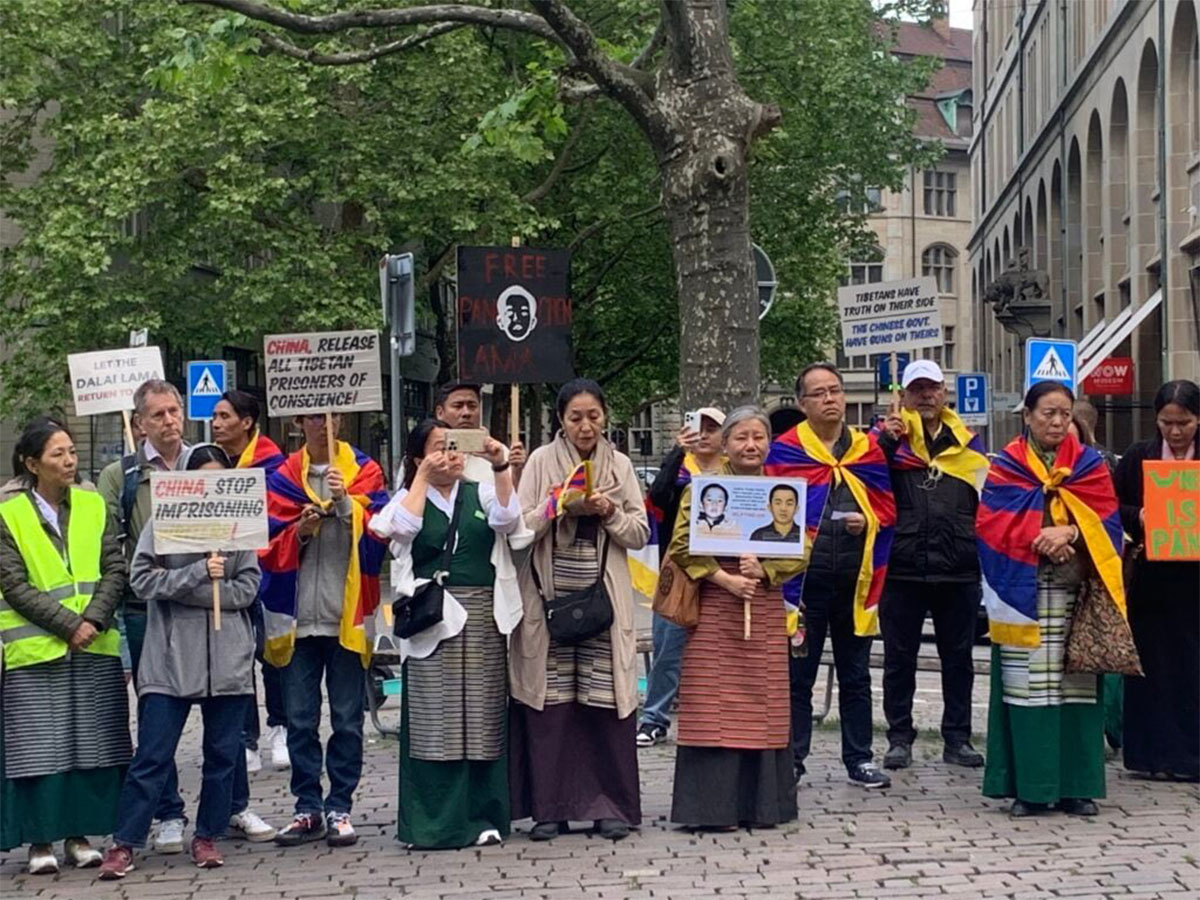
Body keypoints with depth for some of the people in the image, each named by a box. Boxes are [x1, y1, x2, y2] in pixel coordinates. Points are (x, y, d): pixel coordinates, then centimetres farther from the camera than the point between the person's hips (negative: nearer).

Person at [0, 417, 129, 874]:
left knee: (92, 745, 5)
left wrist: (94, 620, -12)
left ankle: (80, 835, 15)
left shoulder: (94, 506, 8)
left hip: (96, 650, 3)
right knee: (40, 747, -2)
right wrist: (67, 625, -15)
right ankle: (41, 841, 8)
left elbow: (114, 569, 3)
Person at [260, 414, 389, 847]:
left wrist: (346, 502, -19)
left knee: (347, 720, 2)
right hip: (298, 615, 1)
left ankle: (339, 808, 9)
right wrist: (300, 531, -14)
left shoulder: (364, 471, 5)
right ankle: (308, 808, 13)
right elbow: (270, 547, 3)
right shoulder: (282, 477, 8)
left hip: (347, 614, -1)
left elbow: (377, 536, -6)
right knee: (300, 720, 4)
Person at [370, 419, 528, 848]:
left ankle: (482, 817, 10)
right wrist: (423, 478, -7)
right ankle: (433, 822, 2)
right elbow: (402, 527, -12)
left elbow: (507, 519, -7)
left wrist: (501, 468, -18)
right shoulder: (409, 498, 9)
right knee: (433, 720, -3)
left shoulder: (480, 493, 12)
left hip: (482, 617, 2)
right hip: (431, 618, -2)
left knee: (481, 718, 3)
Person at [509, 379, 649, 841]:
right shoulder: (542, 461, 5)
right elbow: (521, 526, -1)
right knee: (550, 702, -2)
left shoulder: (620, 465, 10)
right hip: (549, 595, -1)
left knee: (606, 700, -2)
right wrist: (561, 506, -14)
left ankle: (610, 804, 5)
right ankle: (550, 806, 6)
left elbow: (640, 534, 8)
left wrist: (609, 512, -9)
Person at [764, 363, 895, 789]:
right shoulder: (785, 450, 0)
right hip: (803, 576, -3)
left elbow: (887, 506, 12)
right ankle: (792, 758, 12)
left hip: (854, 579, 3)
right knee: (797, 673, 4)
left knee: (855, 674, 11)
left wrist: (868, 521, -7)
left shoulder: (868, 449, 11)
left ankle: (860, 758, 19)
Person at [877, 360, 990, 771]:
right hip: (903, 566, -3)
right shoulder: (892, 436, 3)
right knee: (899, 656, 4)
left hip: (958, 568, 3)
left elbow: (986, 500, 20)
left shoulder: (966, 442, 13)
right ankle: (899, 738, 13)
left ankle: (958, 738, 16)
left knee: (958, 657, 8)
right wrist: (886, 442, -24)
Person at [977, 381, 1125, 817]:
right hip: (1024, 592, -1)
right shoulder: (1005, 467, 6)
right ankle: (1029, 786, 1)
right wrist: (1041, 539, -16)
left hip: (1075, 594, 2)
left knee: (1076, 684, 0)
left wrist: (1070, 533, -16)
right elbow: (993, 524, -4)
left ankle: (1075, 785, 6)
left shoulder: (1089, 465, 11)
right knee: (1027, 685, -4)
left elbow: (1107, 521, 1)